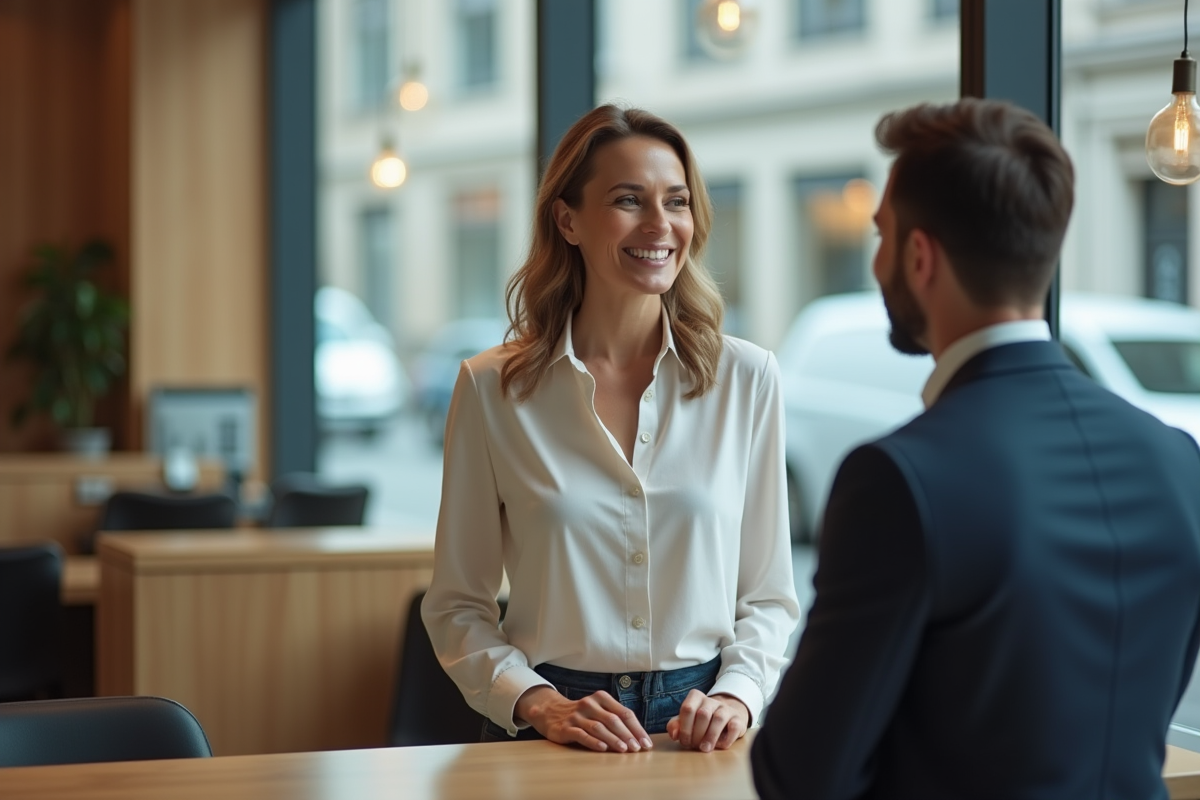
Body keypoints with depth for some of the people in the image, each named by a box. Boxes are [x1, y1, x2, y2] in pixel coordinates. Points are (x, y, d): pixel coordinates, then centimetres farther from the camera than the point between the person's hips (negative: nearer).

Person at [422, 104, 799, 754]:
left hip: (701, 734, 1)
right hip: (552, 735, -1)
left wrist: (735, 697, -6)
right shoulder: (492, 387, 2)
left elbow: (768, 596, 10)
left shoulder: (747, 378, 6)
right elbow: (457, 604, 6)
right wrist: (538, 704, -8)